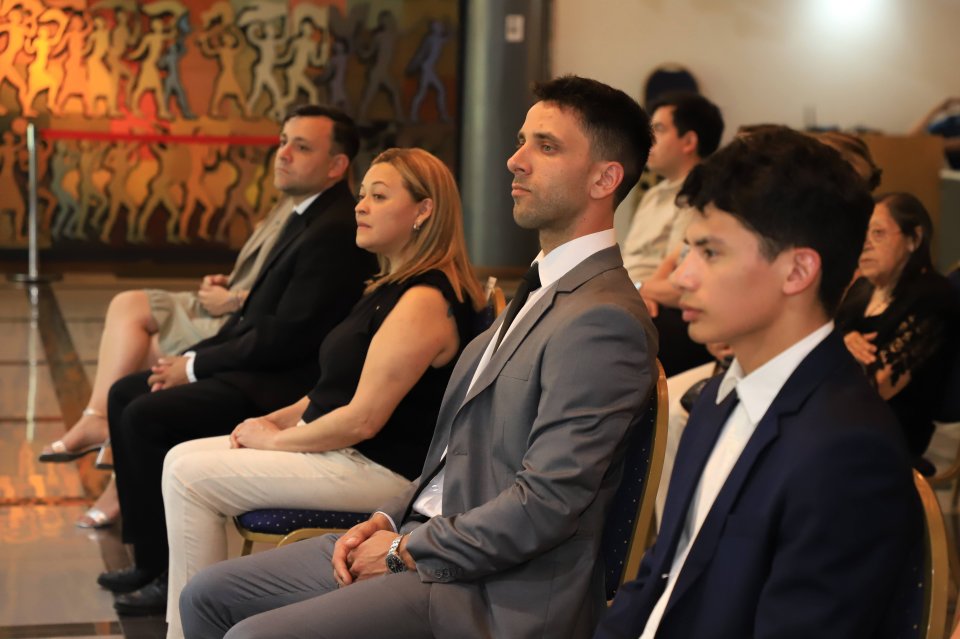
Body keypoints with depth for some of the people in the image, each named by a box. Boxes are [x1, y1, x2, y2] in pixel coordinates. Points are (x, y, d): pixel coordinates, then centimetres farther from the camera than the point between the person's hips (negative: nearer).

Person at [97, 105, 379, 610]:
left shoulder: (336, 232, -20)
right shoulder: (306, 218, 13)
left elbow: (284, 337, -23)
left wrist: (195, 366, -12)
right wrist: (192, 357, 3)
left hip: (284, 387, -11)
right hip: (256, 365, 11)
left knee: (146, 416, -19)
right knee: (124, 395, 9)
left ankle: (165, 570, -6)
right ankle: (149, 553, 13)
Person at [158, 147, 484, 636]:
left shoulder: (425, 301, -20)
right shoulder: (393, 287, 13)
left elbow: (363, 418, -23)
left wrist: (275, 440, -10)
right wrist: (280, 418, 6)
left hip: (379, 469, -10)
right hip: (342, 450, 11)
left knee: (189, 477, -12)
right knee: (181, 459, 6)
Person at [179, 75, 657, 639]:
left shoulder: (604, 321, -18)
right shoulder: (543, 291, 15)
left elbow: (546, 504, -23)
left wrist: (406, 549, -13)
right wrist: (388, 522, 5)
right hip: (420, 539, 9)